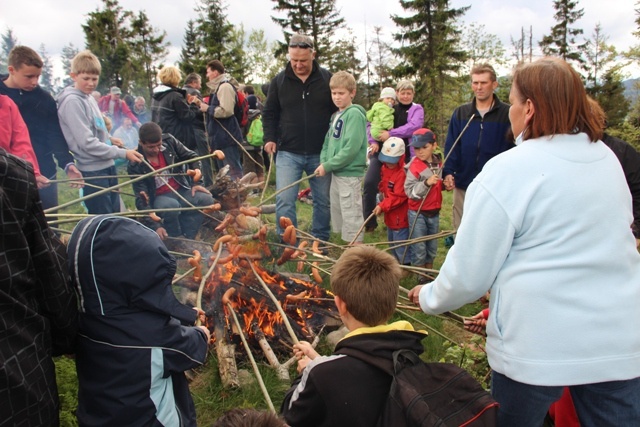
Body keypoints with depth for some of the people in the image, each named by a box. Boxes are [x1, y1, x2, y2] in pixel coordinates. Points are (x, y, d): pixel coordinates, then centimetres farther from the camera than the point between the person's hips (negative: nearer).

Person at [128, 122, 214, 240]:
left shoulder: (169, 141, -6)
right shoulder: (135, 165, -16)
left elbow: (192, 157, 7)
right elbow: (141, 199, -18)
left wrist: (196, 183, -5)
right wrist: (155, 226, -29)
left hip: (181, 190, 4)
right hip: (159, 197, -4)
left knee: (206, 200, -24)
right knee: (171, 206, -39)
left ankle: (187, 239, -17)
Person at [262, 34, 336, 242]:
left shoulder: (327, 79, 0)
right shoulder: (279, 81, 2)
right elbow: (269, 113, 10)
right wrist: (269, 138, -3)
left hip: (320, 154, 0)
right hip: (288, 153, 0)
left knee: (323, 200, 10)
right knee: (284, 200, -5)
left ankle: (320, 241, 27)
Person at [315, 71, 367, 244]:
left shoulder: (355, 114, -14)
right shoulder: (335, 115, 12)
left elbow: (351, 148, -22)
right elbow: (328, 141, 16)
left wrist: (328, 165, -17)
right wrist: (323, 162, -2)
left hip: (350, 173, -9)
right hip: (336, 172, 9)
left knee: (351, 216, -3)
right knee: (337, 213, 17)